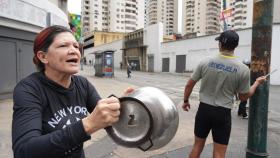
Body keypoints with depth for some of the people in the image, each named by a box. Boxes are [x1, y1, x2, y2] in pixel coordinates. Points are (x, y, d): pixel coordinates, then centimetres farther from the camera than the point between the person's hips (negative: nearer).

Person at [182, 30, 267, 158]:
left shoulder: (205, 62, -7)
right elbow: (244, 97, 3)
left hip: (203, 109, 2)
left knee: (197, 146, 18)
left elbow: (189, 85, 0)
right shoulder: (243, 69, -9)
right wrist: (257, 82, 19)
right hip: (223, 113, -1)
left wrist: (185, 101, 16)